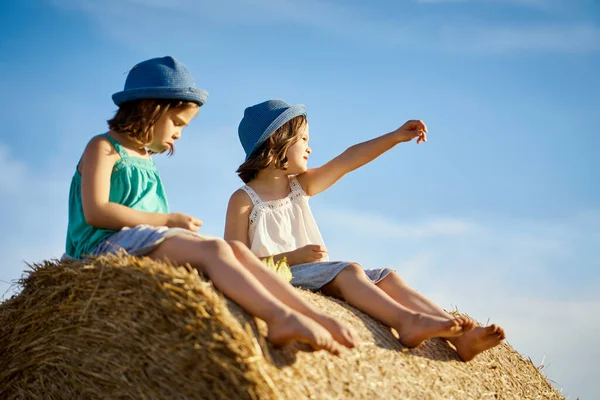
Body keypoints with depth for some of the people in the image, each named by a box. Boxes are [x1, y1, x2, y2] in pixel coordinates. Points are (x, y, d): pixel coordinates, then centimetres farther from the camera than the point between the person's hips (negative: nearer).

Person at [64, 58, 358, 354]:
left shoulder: (145, 161, 25)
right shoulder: (103, 148, 1)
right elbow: (95, 212, -14)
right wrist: (167, 220, -11)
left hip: (150, 245, 8)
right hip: (107, 243, -8)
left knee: (236, 249, -15)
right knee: (212, 249, -29)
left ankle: (311, 315, -29)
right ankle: (279, 316, -48)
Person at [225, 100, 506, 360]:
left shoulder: (300, 187, 18)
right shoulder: (244, 200, -2)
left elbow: (347, 161, 10)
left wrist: (396, 136, 3)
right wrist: (293, 256, -18)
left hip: (315, 273, 8)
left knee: (386, 278, -8)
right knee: (347, 270, -30)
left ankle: (457, 336, -22)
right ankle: (406, 321, -49)